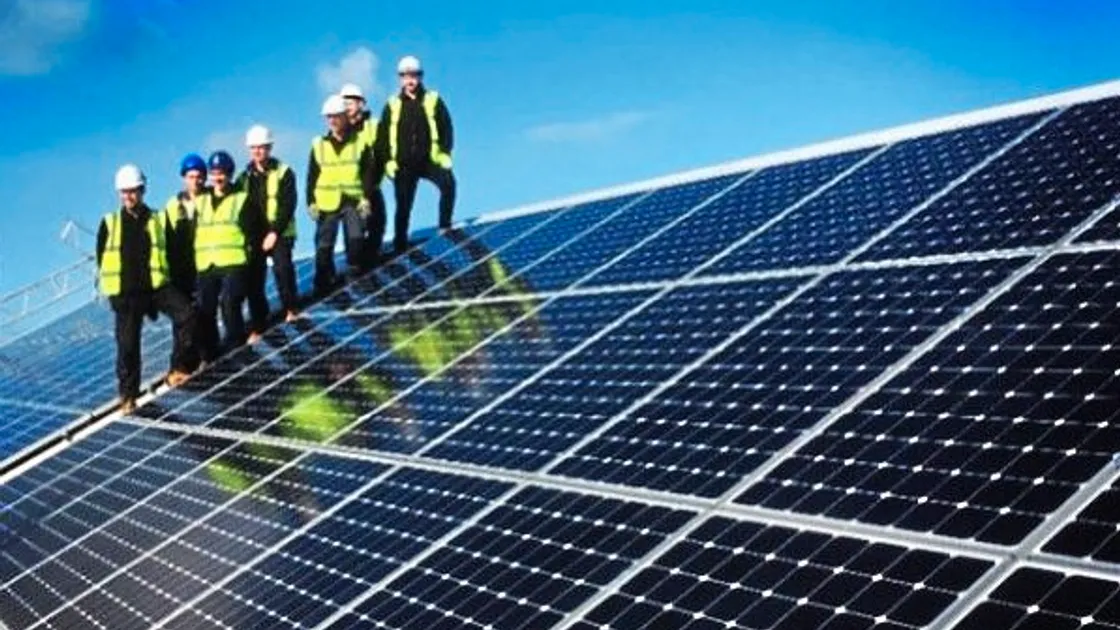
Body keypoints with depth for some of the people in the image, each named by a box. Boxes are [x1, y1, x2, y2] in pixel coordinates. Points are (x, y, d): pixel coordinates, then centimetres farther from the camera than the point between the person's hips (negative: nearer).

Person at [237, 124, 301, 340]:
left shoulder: (283, 173, -1)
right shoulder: (244, 177, 11)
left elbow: (287, 206, -9)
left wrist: (274, 232, -17)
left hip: (280, 234, -4)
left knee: (282, 267, -23)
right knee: (253, 281, -1)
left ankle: (291, 307, 0)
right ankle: (257, 326, 7)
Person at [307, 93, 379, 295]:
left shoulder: (359, 143, 4)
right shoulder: (319, 145, 7)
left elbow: (368, 172, 3)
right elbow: (311, 176, 9)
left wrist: (366, 199, -6)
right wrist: (311, 202, 1)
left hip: (353, 200, -1)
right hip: (327, 202, 1)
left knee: (356, 237, -15)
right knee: (324, 245, 2)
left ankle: (355, 269, 6)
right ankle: (324, 282, 11)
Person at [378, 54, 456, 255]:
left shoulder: (433, 101, 6)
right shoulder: (392, 105, 9)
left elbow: (447, 128, 4)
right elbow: (382, 136, 9)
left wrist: (445, 153, -9)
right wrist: (388, 161, -3)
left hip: (429, 161, -1)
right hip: (404, 165, 1)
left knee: (448, 182, -29)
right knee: (403, 206, 3)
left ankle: (445, 226, -21)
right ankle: (400, 246, 12)